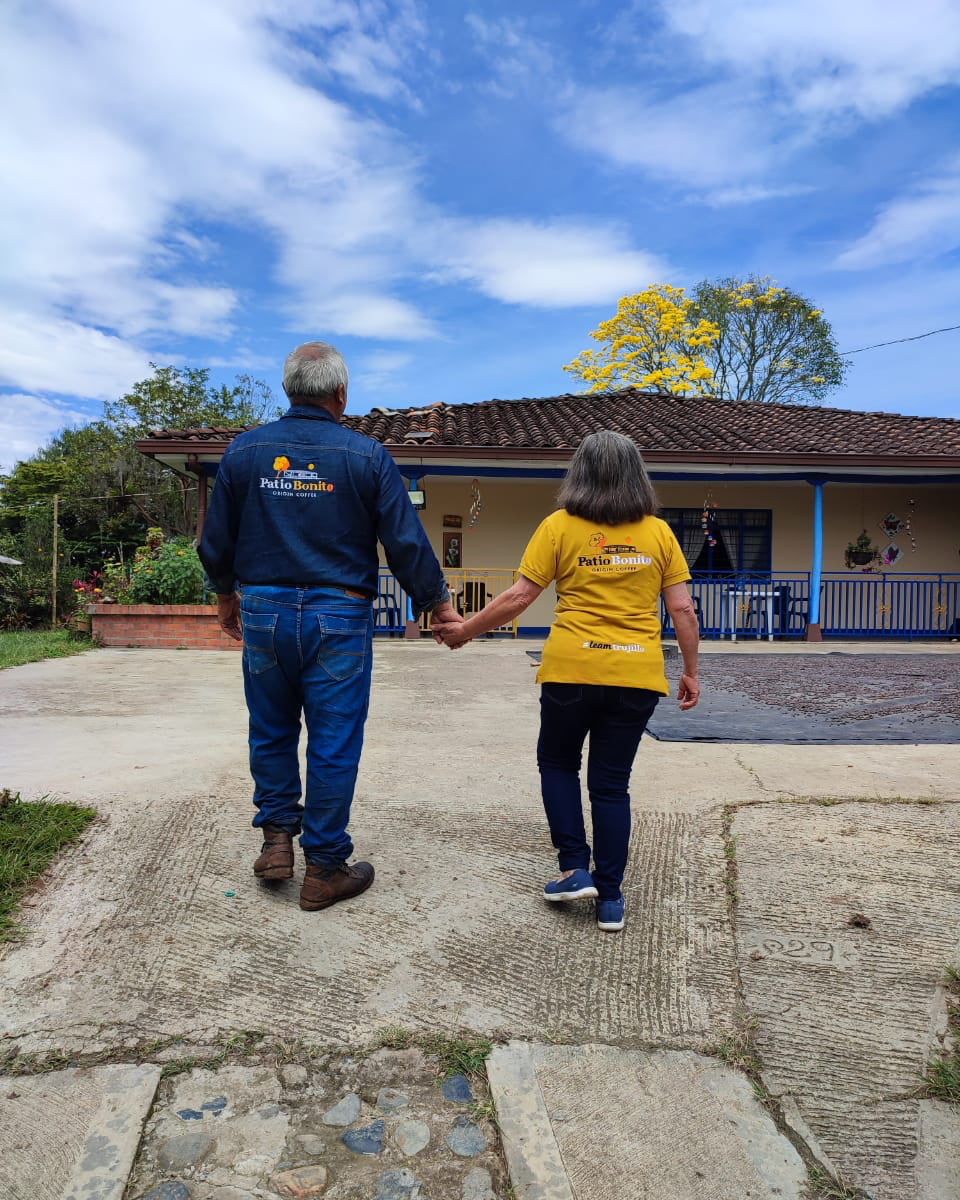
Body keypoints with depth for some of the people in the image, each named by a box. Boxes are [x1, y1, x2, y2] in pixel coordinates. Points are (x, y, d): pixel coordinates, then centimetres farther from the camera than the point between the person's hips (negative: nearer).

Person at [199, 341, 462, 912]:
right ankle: (325, 869, 17)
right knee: (334, 745, 6)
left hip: (263, 614, 3)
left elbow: (216, 542, 9)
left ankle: (277, 837, 26)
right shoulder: (366, 455, -6)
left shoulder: (244, 450, 2)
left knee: (271, 732, 21)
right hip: (338, 618, -2)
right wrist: (440, 605, 7)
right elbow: (407, 543, -6)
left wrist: (226, 596, 26)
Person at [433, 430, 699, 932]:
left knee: (557, 763, 22)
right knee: (611, 784, 13)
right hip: (637, 676, 2)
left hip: (571, 670, -2)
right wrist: (691, 671, 14)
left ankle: (575, 869, 17)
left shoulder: (560, 526, -2)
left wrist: (465, 630, 7)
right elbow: (683, 610, 3)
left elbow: (518, 597, -5)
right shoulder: (658, 532, 4)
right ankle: (609, 897, 20)